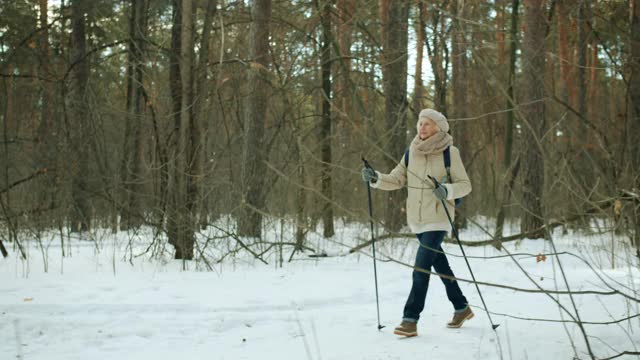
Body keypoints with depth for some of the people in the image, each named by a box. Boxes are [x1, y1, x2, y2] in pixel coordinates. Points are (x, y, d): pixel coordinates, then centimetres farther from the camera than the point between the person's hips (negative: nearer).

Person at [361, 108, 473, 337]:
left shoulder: (450, 152, -7)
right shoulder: (411, 152, 6)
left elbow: (465, 185, -6)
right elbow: (396, 180, 5)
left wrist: (447, 190, -26)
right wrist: (376, 178, -13)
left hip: (438, 219, -6)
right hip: (416, 219, 6)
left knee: (421, 267, -14)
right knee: (439, 264, 17)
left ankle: (410, 320, -12)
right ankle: (462, 308, 34)